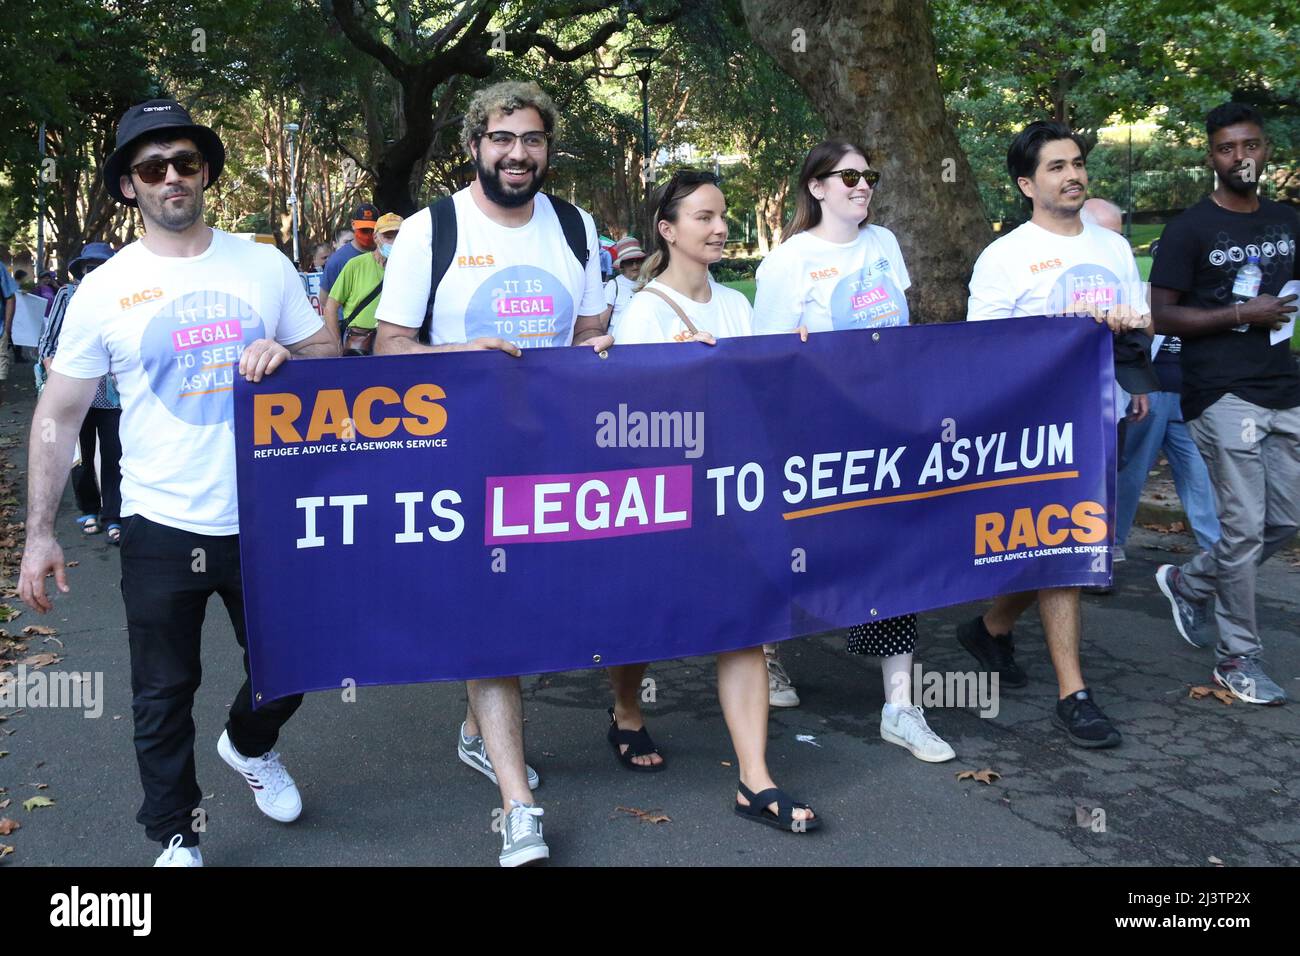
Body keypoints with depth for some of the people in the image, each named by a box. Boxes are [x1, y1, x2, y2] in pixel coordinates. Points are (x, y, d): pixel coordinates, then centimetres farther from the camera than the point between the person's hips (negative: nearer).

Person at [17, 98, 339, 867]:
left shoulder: (264, 266, 1)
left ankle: (250, 746, 49)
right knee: (164, 696, 9)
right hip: (161, 528, -1)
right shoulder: (105, 290, -3)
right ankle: (176, 839, 28)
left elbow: (331, 359, 8)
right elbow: (58, 417, 0)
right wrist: (41, 534, -3)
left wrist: (287, 357, -15)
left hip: (265, 518, 2)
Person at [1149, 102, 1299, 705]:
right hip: (1223, 396, -7)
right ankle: (1237, 658, 10)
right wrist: (1241, 315, -16)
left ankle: (1188, 583, 31)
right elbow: (1161, 317, -9)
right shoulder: (1190, 230, -5)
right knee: (1244, 527, -5)